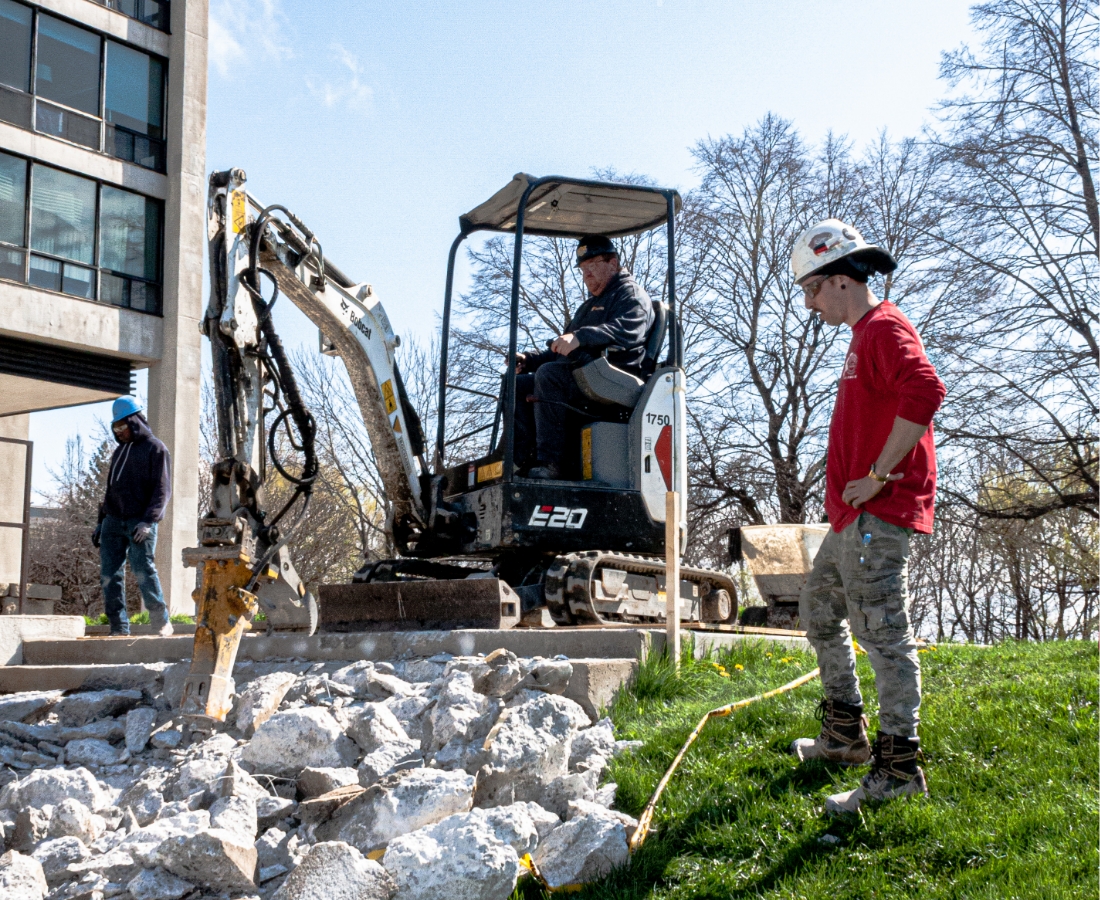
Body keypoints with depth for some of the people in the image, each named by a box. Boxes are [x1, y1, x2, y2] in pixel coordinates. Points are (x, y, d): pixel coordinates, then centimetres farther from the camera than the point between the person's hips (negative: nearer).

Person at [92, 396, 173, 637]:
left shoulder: (155, 449, -1)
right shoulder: (120, 450, 22)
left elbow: (162, 490, -9)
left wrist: (148, 521, -20)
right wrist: (101, 522, 21)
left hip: (140, 523, -7)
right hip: (114, 521, 7)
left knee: (143, 571, -13)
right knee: (109, 575, 0)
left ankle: (162, 622, -3)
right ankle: (119, 628, 3)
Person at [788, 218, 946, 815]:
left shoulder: (885, 328, -12)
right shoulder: (863, 335, 20)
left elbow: (925, 393, -31)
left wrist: (879, 476, -25)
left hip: (879, 515, -11)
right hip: (852, 518, 11)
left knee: (882, 632, -9)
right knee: (819, 610, 19)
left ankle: (897, 768, -3)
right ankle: (846, 735, 30)